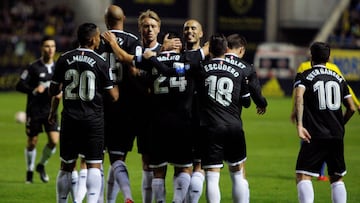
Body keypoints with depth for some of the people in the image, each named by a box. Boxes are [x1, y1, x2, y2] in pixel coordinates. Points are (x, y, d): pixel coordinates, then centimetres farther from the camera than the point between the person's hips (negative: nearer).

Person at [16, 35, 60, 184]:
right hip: (34, 110, -3)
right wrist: (34, 90, -22)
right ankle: (30, 170, 23)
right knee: (32, 142, 4)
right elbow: (19, 86, -8)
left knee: (54, 140, -9)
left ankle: (41, 165, 15)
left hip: (51, 110, 3)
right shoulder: (33, 67, -8)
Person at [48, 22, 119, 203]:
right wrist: (116, 85, 20)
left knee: (67, 166, 11)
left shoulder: (64, 59, 1)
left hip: (70, 119, 3)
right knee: (94, 165, -1)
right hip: (94, 120, -3)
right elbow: (113, 96, -1)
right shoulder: (100, 62, -6)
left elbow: (53, 91, 8)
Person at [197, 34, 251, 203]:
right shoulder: (238, 71, 6)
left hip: (209, 127, -2)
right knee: (238, 175, 13)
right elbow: (246, 102, 14)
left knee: (212, 177, -3)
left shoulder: (201, 69, -1)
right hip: (234, 127, 2)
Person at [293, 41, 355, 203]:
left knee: (303, 176, -7)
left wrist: (299, 125, -24)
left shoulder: (304, 76, 2)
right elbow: (351, 108, 13)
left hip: (315, 136, -4)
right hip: (337, 136, 4)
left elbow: (299, 97, -20)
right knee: (337, 178, 17)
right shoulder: (338, 78, 15)